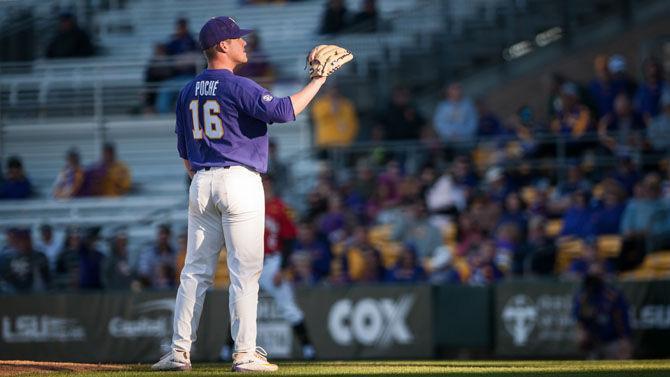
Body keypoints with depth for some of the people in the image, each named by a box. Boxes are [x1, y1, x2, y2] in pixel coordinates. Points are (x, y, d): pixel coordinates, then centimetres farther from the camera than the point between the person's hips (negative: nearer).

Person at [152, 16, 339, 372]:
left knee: (195, 271, 8)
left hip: (201, 184, 7)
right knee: (244, 270, -3)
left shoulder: (188, 92, 12)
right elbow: (282, 110, -22)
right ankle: (244, 353, -5)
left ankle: (179, 350, 5)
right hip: (239, 182, -7)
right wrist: (317, 81, -13)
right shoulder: (238, 87, -10)